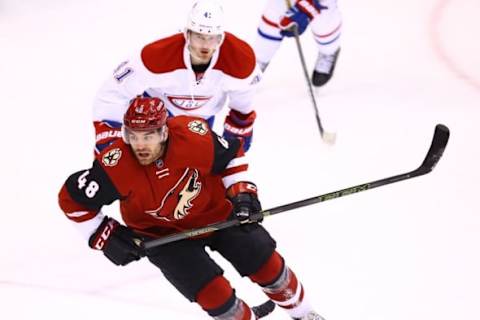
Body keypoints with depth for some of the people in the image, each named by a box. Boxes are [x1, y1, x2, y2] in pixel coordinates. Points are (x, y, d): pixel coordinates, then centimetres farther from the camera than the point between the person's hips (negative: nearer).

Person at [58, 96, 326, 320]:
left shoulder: (194, 136, -30)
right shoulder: (116, 166, -33)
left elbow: (231, 154, -8)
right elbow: (72, 199, -20)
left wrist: (242, 192, -14)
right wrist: (106, 237, -18)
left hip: (216, 211, 2)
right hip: (163, 234, -2)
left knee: (265, 261, 5)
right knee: (213, 293, -14)